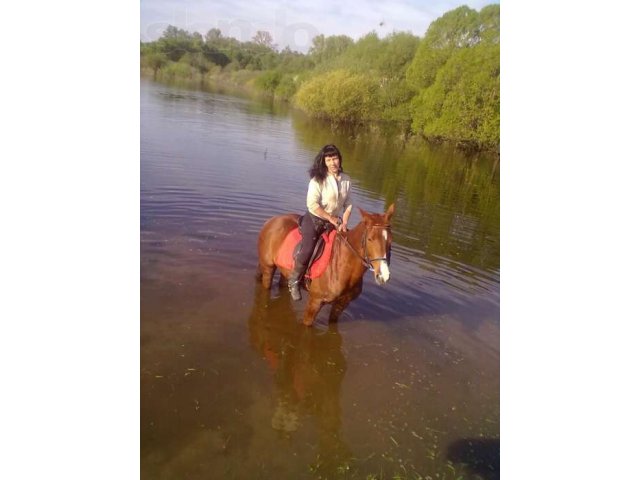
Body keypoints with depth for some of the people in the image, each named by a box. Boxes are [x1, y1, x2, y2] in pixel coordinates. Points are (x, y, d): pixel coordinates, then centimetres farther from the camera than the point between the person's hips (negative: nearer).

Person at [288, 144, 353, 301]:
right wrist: (331, 218, -18)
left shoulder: (346, 179, 2)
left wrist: (344, 222, -10)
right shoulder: (318, 179, -14)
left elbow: (348, 204, 5)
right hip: (314, 219, -5)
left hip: (335, 222, 6)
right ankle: (294, 281, -2)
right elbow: (312, 204, -20)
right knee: (307, 250, -22)